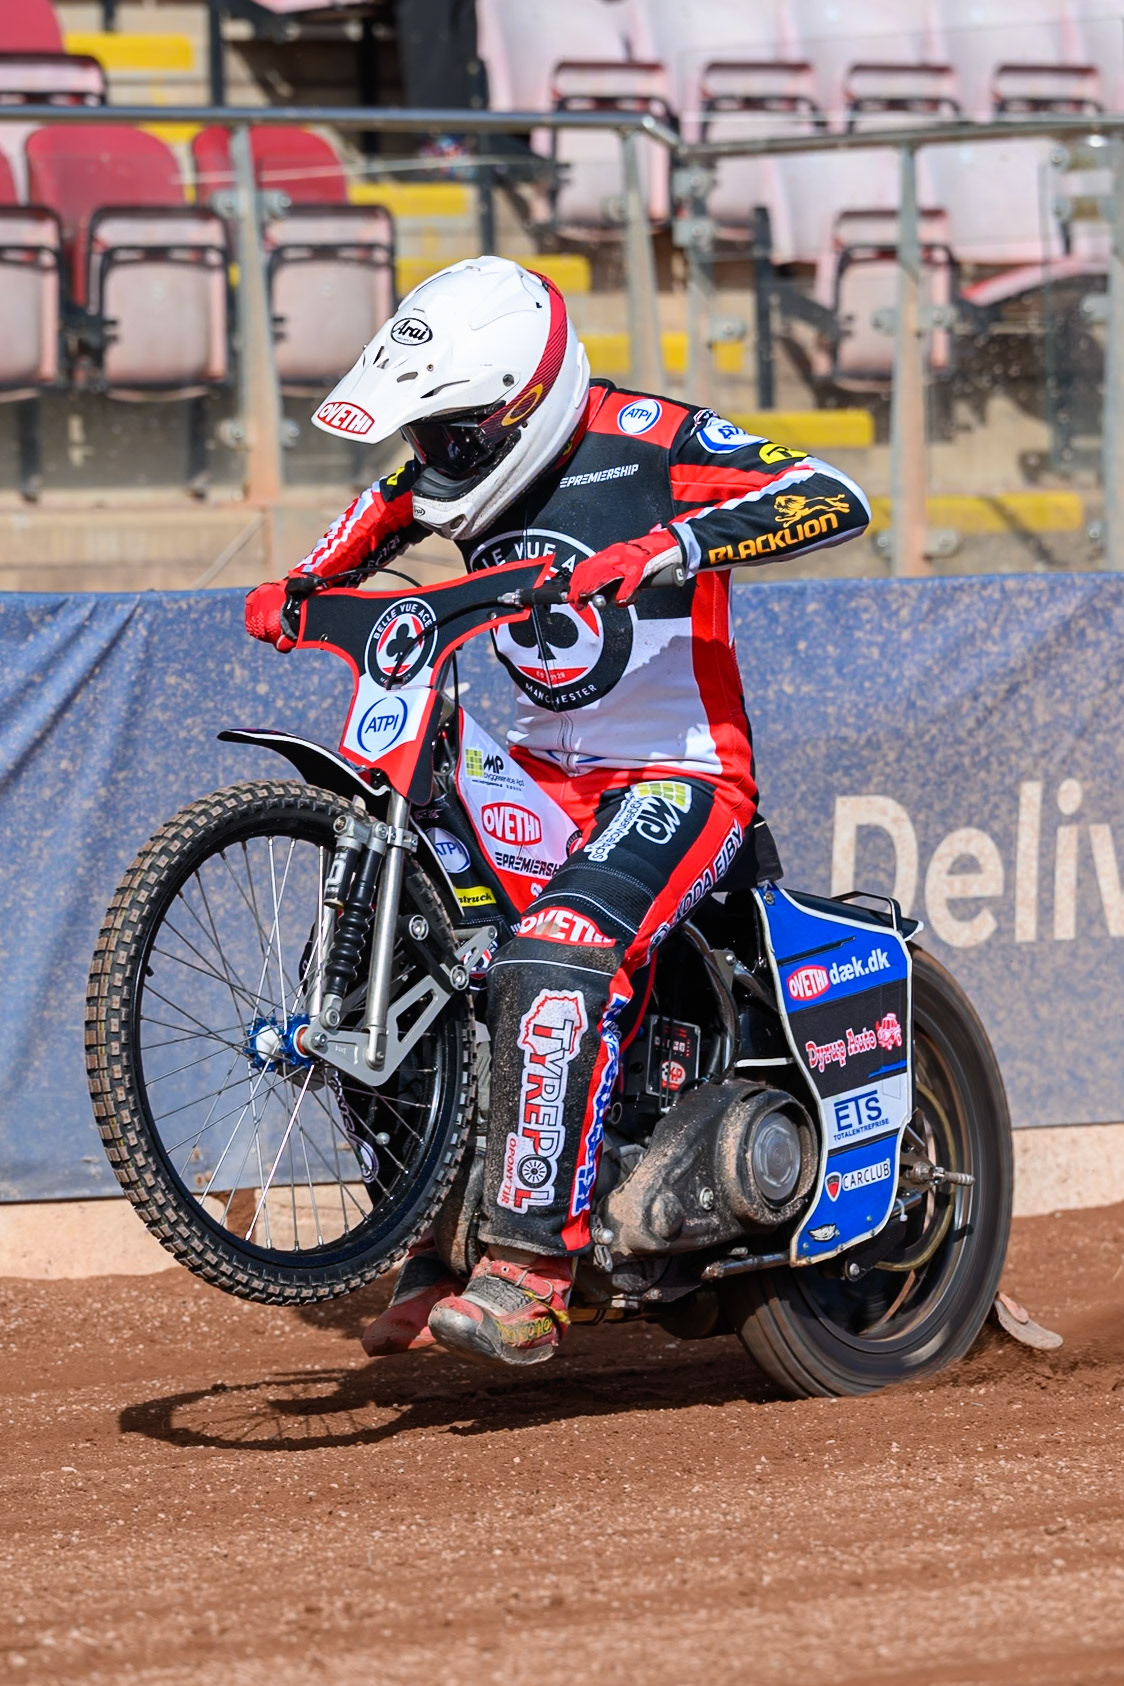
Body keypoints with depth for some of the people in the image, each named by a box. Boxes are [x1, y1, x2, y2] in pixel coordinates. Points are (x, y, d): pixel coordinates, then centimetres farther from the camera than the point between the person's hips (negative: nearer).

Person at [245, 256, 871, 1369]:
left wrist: (670, 545, -39)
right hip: (543, 766, 8)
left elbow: (836, 501, -27)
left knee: (554, 959, -33)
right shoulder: (465, 468, 5)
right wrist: (297, 585, 5)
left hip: (681, 777, -8)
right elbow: (377, 519, 26)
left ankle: (530, 1273, -35)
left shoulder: (650, 442, -15)